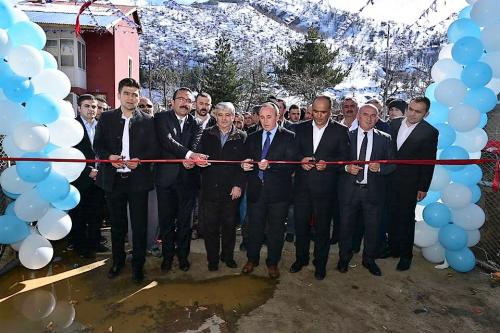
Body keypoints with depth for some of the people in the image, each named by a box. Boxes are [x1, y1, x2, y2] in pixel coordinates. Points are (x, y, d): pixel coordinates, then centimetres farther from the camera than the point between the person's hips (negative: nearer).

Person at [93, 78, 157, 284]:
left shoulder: (147, 121, 1)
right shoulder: (106, 118, 5)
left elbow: (153, 149, -1)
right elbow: (97, 145, 6)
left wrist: (140, 160, -19)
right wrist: (109, 156, -14)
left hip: (138, 179, -2)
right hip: (113, 179, 2)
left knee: (139, 225, 4)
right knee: (117, 223, 15)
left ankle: (138, 265, 21)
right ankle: (117, 261, 33)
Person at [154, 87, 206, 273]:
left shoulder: (195, 124, 9)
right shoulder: (161, 118, 1)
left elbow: (195, 145, -7)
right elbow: (167, 140, -16)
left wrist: (189, 159, -28)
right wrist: (188, 154, -28)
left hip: (188, 178, 2)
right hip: (166, 177, -1)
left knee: (185, 220, 11)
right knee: (166, 219, 9)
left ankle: (183, 255, 29)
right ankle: (167, 255, 28)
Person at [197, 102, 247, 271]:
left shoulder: (241, 137, 2)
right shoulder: (207, 134, 8)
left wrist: (239, 185, -9)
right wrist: (200, 161, -18)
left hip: (232, 190, -1)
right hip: (210, 188, 1)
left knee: (229, 225, 11)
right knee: (210, 226, 6)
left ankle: (228, 256, 30)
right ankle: (212, 258, 23)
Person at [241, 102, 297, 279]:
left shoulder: (288, 137, -3)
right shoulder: (252, 138, 11)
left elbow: (291, 164, -12)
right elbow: (247, 161, 11)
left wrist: (270, 165, -26)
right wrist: (245, 165, -12)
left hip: (278, 191, -3)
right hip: (256, 190, 3)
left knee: (276, 229, 10)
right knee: (254, 227, 13)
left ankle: (273, 262, 29)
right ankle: (252, 259, 33)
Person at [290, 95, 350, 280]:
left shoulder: (340, 130, 0)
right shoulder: (301, 128, 7)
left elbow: (344, 157, -2)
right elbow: (293, 152, 10)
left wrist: (327, 163, -18)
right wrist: (301, 160, -11)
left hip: (325, 186, -2)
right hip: (302, 184, 3)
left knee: (322, 226, 8)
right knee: (300, 223, 11)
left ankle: (320, 263, 27)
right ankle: (301, 258, 32)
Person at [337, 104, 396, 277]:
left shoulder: (385, 139, 4)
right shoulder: (346, 136, 3)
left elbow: (392, 165, 3)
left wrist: (379, 168, -16)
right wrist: (347, 167, -14)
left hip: (373, 191, 1)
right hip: (349, 190, 0)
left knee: (373, 228, 11)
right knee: (346, 226, 11)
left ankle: (369, 260, 34)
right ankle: (344, 258, 32)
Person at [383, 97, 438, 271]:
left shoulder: (430, 132, -10)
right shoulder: (394, 123, 1)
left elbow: (428, 163, -8)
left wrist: (423, 188, -7)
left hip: (409, 183, -4)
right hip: (390, 179, 4)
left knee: (406, 218, 8)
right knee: (392, 215, 15)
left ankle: (405, 254, 23)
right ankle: (393, 248, 31)